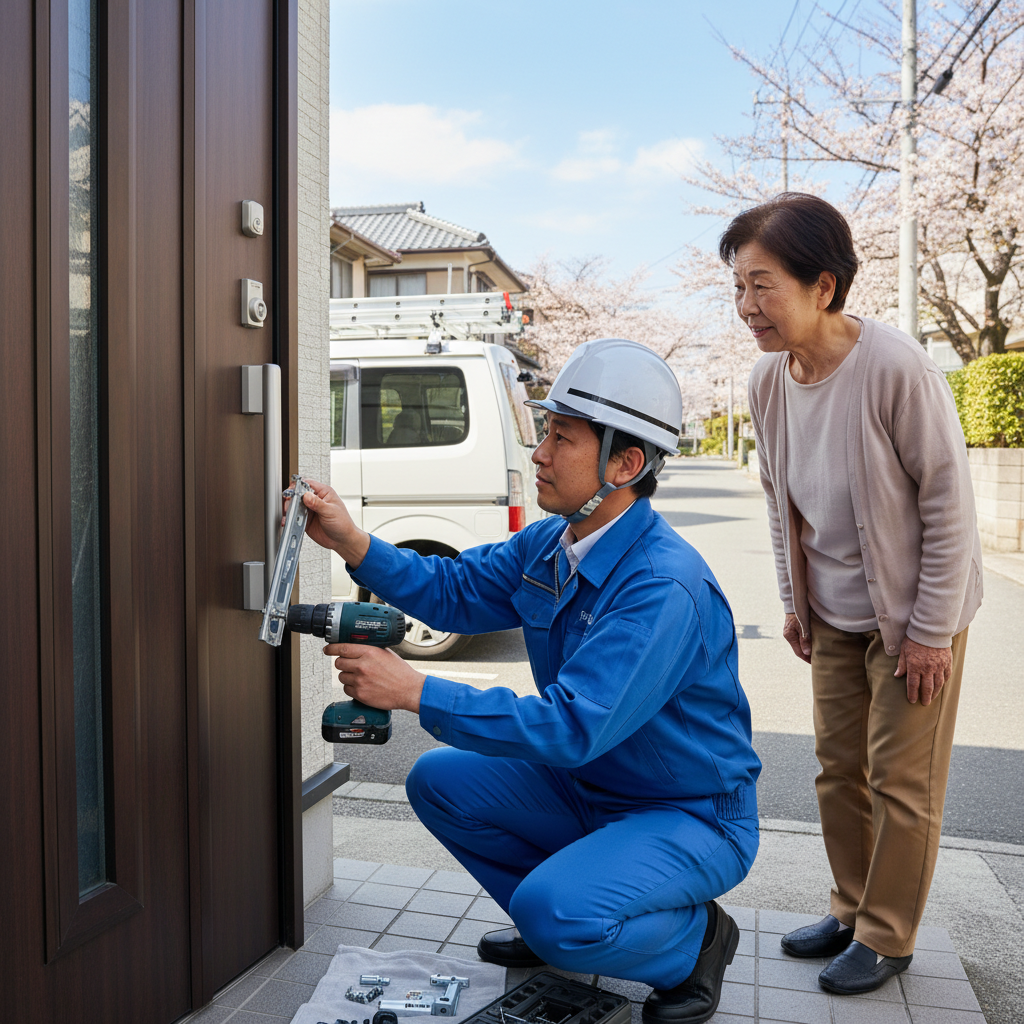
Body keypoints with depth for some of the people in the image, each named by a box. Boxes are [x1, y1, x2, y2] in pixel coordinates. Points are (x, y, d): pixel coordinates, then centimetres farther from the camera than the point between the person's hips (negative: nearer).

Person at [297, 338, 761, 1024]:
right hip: (589, 788, 8)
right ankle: (549, 920, 19)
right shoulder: (551, 543, -3)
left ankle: (696, 940, 3)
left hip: (693, 816, -8)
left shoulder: (665, 587, -31)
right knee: (439, 781, 1)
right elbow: (456, 591, 6)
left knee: (556, 913, -30)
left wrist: (416, 691, -36)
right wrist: (352, 542, -9)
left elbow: (574, 727, -36)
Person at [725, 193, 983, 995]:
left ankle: (886, 940, 24)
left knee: (902, 782, 5)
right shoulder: (768, 380, -6)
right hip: (834, 615, 6)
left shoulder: (896, 368, -25)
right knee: (840, 768, 15)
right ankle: (853, 912, 34)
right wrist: (795, 602, 10)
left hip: (915, 613, -6)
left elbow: (950, 506, -18)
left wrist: (930, 631, -15)